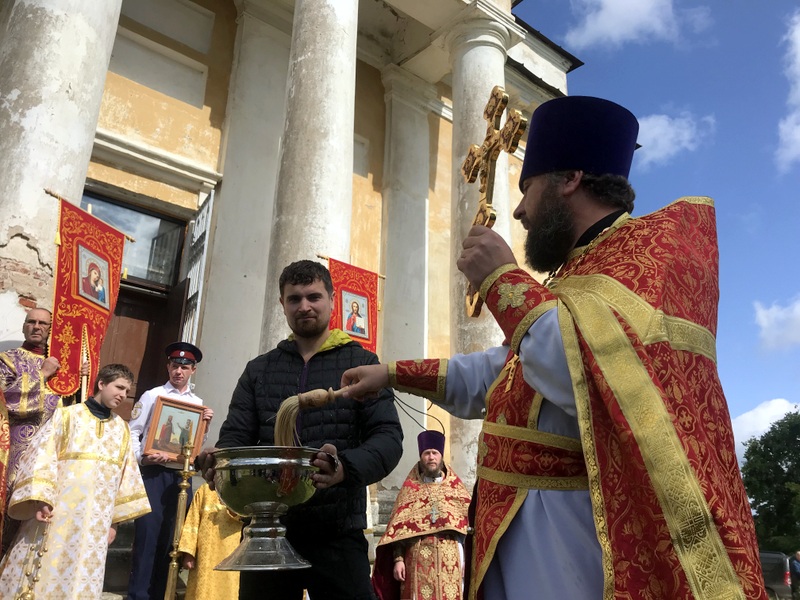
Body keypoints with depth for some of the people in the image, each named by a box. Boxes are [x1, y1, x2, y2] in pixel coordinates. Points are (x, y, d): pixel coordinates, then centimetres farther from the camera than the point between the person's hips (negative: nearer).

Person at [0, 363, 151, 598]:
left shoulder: (121, 429, 10)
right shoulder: (67, 415, 0)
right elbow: (40, 456, -6)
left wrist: (116, 520, 11)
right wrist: (39, 499, -18)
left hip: (95, 521, 3)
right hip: (57, 514, -3)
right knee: (42, 573, 3)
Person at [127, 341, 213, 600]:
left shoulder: (199, 403, 12)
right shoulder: (152, 395, 3)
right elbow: (132, 432, -1)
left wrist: (205, 426, -3)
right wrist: (141, 457, -16)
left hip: (181, 476, 3)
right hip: (153, 473, -3)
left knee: (171, 538, 8)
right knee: (147, 534, -4)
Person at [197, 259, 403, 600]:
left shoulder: (361, 364, 3)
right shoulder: (259, 370, 13)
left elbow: (388, 437, -5)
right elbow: (235, 436, 9)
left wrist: (347, 468, -27)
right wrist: (219, 462, -16)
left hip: (337, 533, -2)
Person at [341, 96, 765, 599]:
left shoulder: (659, 242, -9)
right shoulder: (577, 275, 18)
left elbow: (602, 377, -28)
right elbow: (503, 376, 28)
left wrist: (501, 279, -15)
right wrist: (394, 374, 27)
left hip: (584, 536, -8)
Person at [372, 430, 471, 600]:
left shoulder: (455, 486, 14)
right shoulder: (410, 488, 11)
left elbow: (471, 519, 9)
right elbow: (398, 528, 5)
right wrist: (398, 559, -7)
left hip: (450, 559, 1)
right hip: (418, 559, -1)